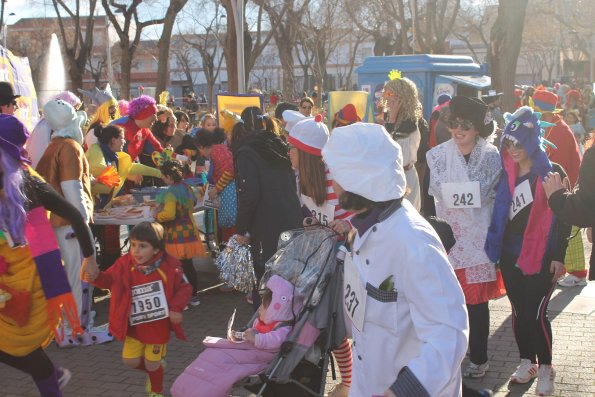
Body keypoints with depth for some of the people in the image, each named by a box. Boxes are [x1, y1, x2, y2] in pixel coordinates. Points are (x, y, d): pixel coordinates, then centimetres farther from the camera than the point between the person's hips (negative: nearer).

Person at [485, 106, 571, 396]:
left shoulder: (551, 173, -7)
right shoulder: (507, 174, 6)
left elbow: (563, 217, -7)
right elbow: (499, 213, 10)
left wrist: (558, 256, -10)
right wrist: (495, 250, 6)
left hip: (540, 256, -5)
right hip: (510, 255, 5)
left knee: (536, 313, -5)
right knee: (519, 312, 12)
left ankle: (545, 368, 13)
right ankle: (526, 362, 28)